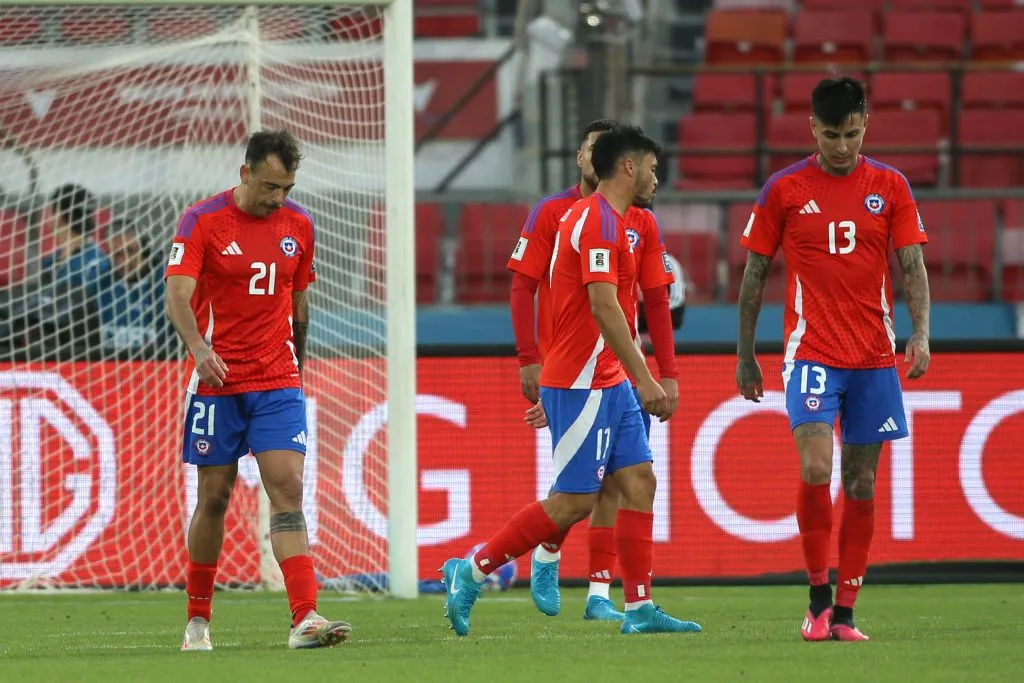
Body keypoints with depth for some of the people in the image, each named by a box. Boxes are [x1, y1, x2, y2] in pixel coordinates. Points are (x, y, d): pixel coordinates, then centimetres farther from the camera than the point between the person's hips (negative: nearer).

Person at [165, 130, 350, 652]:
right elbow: (177, 295, -16)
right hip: (217, 378, -2)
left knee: (288, 489, -11)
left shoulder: (298, 224, 6)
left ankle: (305, 619, -19)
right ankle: (198, 619, 20)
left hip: (278, 382, 2)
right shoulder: (202, 220, -7)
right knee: (214, 497, 4)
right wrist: (199, 349, -32)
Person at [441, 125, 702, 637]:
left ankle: (639, 609, 4)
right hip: (583, 384, -10)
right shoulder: (599, 221, -15)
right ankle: (470, 572, -1)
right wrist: (643, 379, -24)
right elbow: (603, 306, -23)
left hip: (607, 384, 10)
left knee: (640, 483, 5)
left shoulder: (606, 220, 17)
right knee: (573, 502, -8)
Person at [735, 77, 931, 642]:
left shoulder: (889, 187, 5)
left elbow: (913, 267, 3)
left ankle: (844, 613, 11)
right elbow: (754, 275, 8)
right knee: (815, 470, -19)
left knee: (861, 484, 4)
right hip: (812, 355, -2)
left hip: (875, 357, 2)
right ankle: (818, 597, -5)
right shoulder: (784, 190, 1)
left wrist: (920, 334, -12)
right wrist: (745, 356, 8)